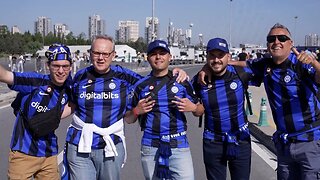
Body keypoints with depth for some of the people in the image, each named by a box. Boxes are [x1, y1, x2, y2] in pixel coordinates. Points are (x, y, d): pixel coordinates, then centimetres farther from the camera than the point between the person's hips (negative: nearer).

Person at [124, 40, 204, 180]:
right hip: (150, 147, 1)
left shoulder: (182, 82, 5)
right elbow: (128, 119, 11)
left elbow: (200, 111, 11)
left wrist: (192, 107, -10)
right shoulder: (140, 85, 6)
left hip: (179, 145, -1)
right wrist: (137, 111, -9)